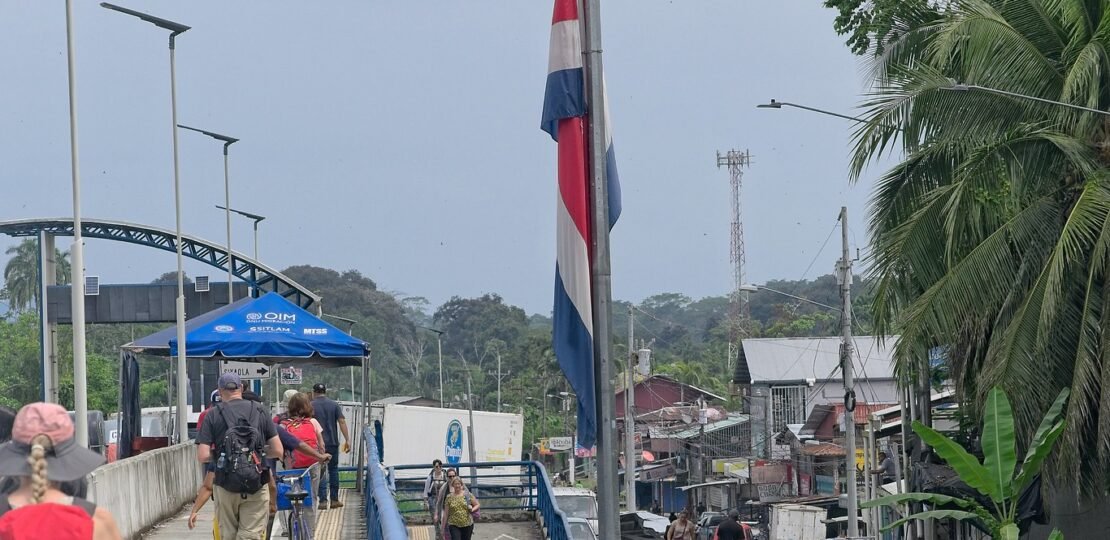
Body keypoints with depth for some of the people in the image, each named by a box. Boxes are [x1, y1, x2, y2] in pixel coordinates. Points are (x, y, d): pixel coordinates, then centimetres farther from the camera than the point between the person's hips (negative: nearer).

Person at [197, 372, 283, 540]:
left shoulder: (214, 415, 0)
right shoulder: (259, 411, 3)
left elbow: (203, 456, -7)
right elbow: (278, 451, 2)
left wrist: (219, 453, 13)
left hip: (225, 487, 0)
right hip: (256, 487, 0)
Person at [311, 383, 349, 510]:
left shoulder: (311, 406, -1)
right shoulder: (334, 405, 4)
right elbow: (342, 421, -3)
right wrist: (347, 440, -4)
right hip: (333, 442, 2)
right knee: (333, 470, 12)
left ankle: (323, 500, -7)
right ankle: (335, 499, 13)